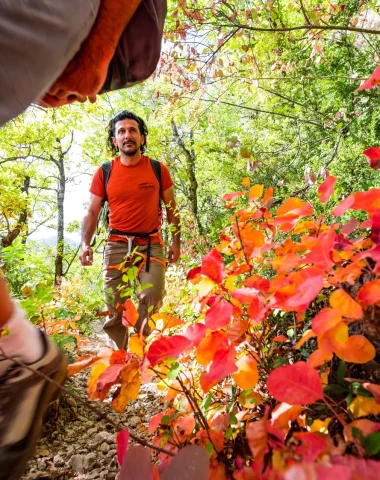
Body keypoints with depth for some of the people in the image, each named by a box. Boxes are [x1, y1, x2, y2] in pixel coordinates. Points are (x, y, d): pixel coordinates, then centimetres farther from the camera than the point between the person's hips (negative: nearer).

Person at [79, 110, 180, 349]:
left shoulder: (158, 169, 2)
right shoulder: (104, 172, 4)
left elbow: (171, 208, 7)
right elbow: (92, 211, 5)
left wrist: (176, 242, 2)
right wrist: (85, 244, -9)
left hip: (151, 245, -1)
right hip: (116, 245, 1)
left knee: (152, 304, -3)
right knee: (115, 307, 7)